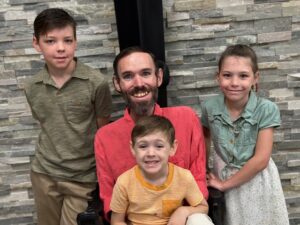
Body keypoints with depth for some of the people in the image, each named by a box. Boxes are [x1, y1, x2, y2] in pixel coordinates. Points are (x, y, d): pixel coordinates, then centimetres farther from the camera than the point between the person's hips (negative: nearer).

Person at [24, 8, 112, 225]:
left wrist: (101, 174, -2)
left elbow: (104, 131, -5)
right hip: (43, 174, 4)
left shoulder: (96, 82, -14)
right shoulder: (32, 87, -1)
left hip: (82, 178, -4)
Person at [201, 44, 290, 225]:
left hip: (257, 181, -2)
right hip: (223, 179, 2)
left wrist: (225, 184, -13)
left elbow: (261, 159, -18)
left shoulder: (266, 109, -18)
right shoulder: (210, 107, -11)